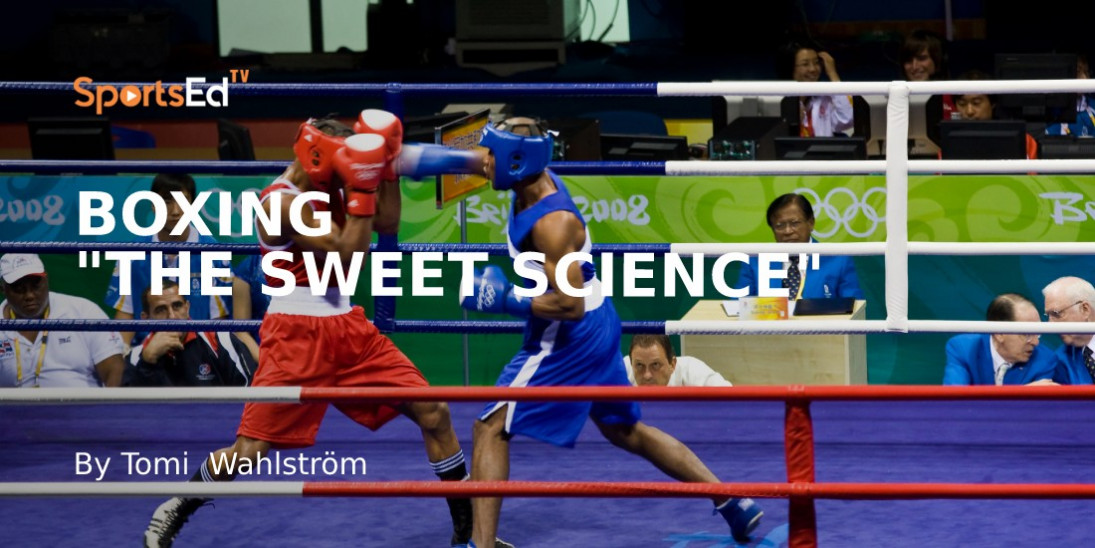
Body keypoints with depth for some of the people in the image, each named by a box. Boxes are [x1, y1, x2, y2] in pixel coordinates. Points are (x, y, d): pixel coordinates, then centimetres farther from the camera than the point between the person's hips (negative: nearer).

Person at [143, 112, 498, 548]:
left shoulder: (326, 185, 6)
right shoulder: (281, 201, -18)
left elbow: (388, 225, 8)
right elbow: (348, 256, -21)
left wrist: (385, 166, -1)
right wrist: (362, 187, -21)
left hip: (347, 325, 7)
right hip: (297, 333, -7)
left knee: (434, 413, 1)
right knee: (250, 448, -9)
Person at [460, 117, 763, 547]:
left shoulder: (551, 223, -26)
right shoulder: (540, 179, -2)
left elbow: (569, 304, -29)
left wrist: (502, 300, -24)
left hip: (569, 339, -10)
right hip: (596, 327, 10)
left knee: (491, 428, -6)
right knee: (627, 431, 23)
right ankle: (734, 503, 28)